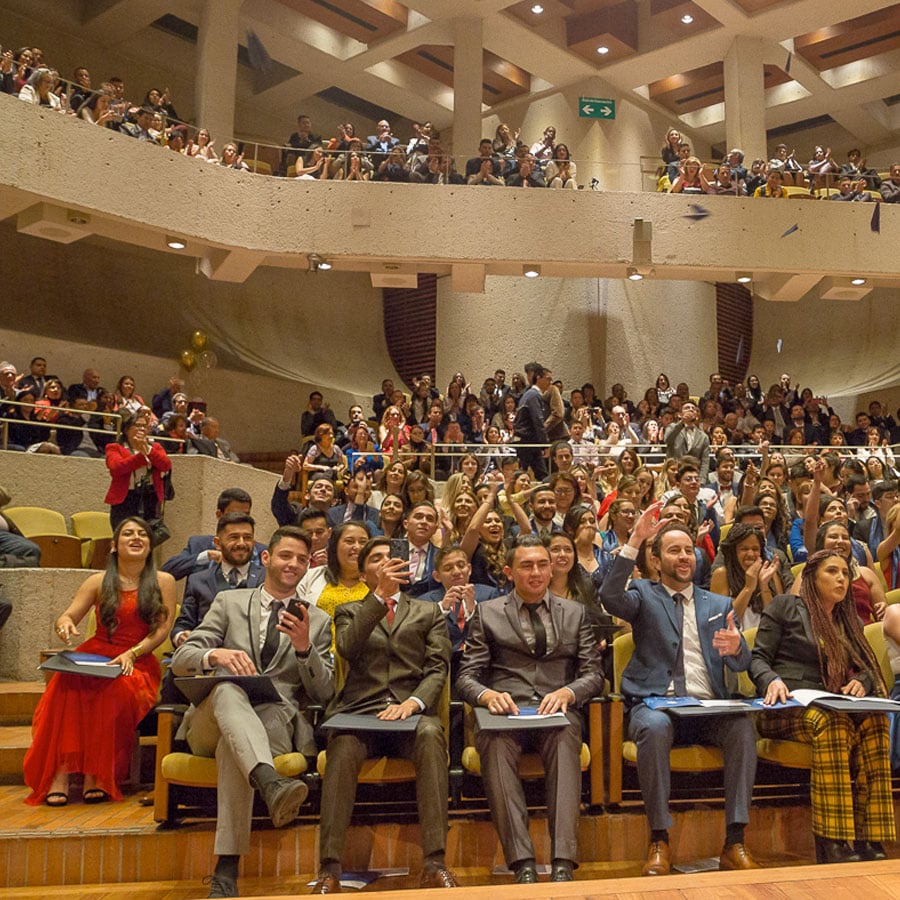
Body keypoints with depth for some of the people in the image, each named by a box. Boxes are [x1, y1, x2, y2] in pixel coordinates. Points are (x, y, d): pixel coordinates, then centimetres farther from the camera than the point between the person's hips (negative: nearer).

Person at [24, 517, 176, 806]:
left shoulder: (163, 582, 10)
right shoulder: (99, 582, 15)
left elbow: (162, 629, 1)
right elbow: (68, 616, 8)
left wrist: (131, 654, -15)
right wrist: (65, 624, -18)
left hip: (139, 663, -2)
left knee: (119, 689, -37)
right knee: (67, 683, -33)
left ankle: (96, 775, -28)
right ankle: (61, 771, -34)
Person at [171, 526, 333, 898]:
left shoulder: (318, 621, 18)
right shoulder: (229, 602, 18)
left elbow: (324, 693, 9)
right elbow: (181, 660, 5)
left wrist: (304, 647, -10)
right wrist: (215, 654, -19)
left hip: (276, 724, 0)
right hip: (213, 724, 1)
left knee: (231, 747, -37)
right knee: (226, 686, -37)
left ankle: (227, 868, -38)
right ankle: (271, 783, -59)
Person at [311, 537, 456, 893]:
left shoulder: (429, 612, 23)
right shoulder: (349, 611, 22)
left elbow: (437, 669, 8)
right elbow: (347, 649, -2)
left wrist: (412, 703, -12)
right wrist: (381, 595, -11)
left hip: (411, 711, 0)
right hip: (360, 710, 0)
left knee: (431, 734, -35)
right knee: (343, 744, -35)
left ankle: (435, 863, -36)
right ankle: (330, 868, -34)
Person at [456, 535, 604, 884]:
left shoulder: (575, 612, 19)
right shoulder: (487, 613, 14)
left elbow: (593, 673, 10)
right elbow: (466, 676, 8)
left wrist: (567, 692, -13)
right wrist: (488, 695, -17)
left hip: (557, 711, 1)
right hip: (506, 711, 0)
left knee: (567, 739, -36)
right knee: (496, 743, -36)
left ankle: (563, 862, -40)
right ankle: (522, 864, -37)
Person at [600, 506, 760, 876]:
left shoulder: (719, 604, 21)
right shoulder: (644, 595, 12)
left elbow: (742, 664, 12)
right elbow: (610, 598, -12)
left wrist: (736, 647, -15)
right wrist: (634, 541, -19)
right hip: (655, 702, -2)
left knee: (743, 727, -28)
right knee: (655, 727, -35)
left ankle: (734, 842, -21)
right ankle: (659, 841, -24)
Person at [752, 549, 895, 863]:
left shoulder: (850, 620, 27)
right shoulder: (785, 607, 11)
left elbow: (869, 666, 21)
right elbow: (758, 658, 4)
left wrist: (862, 681, -4)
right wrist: (772, 680, -19)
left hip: (831, 706, 5)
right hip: (787, 706, -5)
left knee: (875, 721, -29)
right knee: (832, 721, -38)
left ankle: (866, 838, -30)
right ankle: (831, 845, -37)